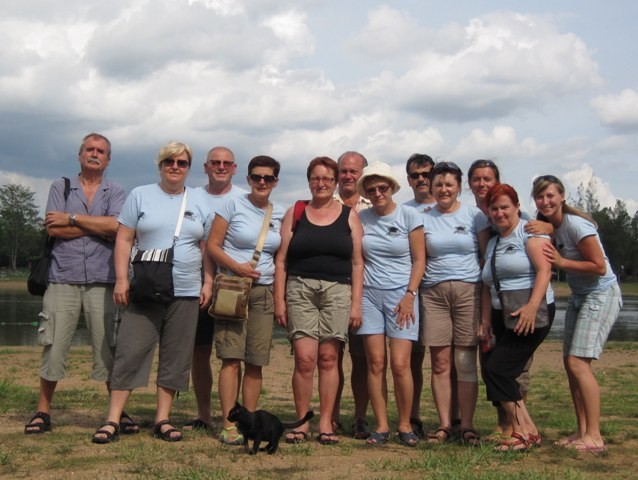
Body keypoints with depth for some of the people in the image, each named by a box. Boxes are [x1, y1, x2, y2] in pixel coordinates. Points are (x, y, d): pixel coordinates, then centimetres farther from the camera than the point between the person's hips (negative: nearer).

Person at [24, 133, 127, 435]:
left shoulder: (116, 193, 10)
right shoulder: (60, 188, 11)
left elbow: (117, 227, -10)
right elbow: (53, 229, -4)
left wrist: (72, 219, -7)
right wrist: (99, 225, -5)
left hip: (102, 281, 0)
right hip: (63, 279, 0)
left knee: (109, 350, -1)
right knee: (53, 347, 1)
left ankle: (119, 412, 8)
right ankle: (42, 411, 11)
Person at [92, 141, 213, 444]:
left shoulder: (200, 201, 10)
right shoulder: (140, 196, 5)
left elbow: (208, 247, 11)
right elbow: (124, 240, 2)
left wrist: (208, 283, 2)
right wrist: (121, 279, -6)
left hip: (186, 292, 2)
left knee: (176, 358, 5)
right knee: (131, 352, -5)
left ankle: (162, 420, 13)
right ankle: (112, 421, -1)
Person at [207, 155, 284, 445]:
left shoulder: (280, 214, 11)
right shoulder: (233, 205, 0)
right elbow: (213, 245, -2)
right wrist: (236, 266, -17)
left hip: (264, 291, 4)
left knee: (256, 362, 3)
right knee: (232, 358, -10)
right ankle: (229, 426, -8)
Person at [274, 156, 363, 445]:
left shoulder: (349, 215, 10)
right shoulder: (295, 213, 11)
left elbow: (357, 263, 7)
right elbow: (281, 260, 8)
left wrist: (356, 303, 0)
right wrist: (279, 300, 0)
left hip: (338, 291, 0)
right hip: (300, 289, 0)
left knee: (328, 358, -2)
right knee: (304, 358, -9)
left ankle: (326, 423, 4)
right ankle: (302, 422, 1)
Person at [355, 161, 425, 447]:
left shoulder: (409, 216, -1)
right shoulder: (361, 219, 7)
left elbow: (419, 260, 0)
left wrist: (410, 295, -8)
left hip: (401, 295, -2)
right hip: (369, 295, 3)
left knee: (400, 364, -9)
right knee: (376, 363, -1)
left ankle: (405, 426, 6)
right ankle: (381, 426, 6)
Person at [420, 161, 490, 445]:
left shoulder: (475, 216, 6)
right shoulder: (424, 219, 11)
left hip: (468, 291, -2)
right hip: (434, 293, 2)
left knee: (465, 362, -3)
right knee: (440, 363, 0)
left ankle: (467, 426, 2)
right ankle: (444, 425, 5)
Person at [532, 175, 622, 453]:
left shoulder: (575, 224, -20)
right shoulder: (549, 226, 5)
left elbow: (599, 266, -20)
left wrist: (561, 262, -20)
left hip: (601, 295, -9)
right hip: (578, 297, 9)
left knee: (578, 362, -16)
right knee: (570, 362, 5)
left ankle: (594, 437, -13)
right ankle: (582, 431, 11)